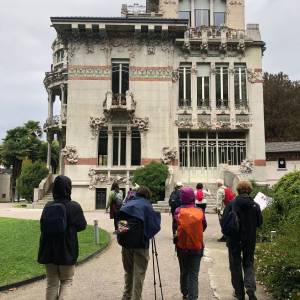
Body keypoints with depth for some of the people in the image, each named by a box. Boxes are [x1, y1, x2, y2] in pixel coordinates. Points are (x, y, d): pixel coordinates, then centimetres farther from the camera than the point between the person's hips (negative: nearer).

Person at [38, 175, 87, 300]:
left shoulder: (48, 206, -3)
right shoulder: (74, 207, -13)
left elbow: (42, 226, 6)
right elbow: (82, 226, -3)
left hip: (48, 251, 3)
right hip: (67, 251, -3)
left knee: (52, 283, 16)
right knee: (66, 281, 15)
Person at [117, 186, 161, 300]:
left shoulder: (127, 205, 10)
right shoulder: (146, 206, -5)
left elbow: (120, 222, 10)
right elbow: (154, 225, -7)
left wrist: (121, 239, 14)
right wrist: (157, 216, 9)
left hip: (125, 242, 5)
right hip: (140, 243, -5)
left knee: (128, 271, 20)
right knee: (139, 273, 3)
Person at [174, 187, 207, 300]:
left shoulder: (178, 211, -12)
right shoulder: (200, 212, -9)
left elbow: (175, 226, -5)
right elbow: (204, 227, 2)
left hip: (182, 246, 1)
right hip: (197, 247, -1)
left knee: (183, 272, 20)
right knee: (194, 274, 6)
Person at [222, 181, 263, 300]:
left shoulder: (231, 204, -14)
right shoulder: (255, 206, -8)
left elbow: (224, 221, -13)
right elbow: (259, 223, 1)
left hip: (234, 240, -1)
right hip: (250, 241, 2)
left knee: (235, 265, 12)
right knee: (249, 264, 16)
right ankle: (250, 287, -5)